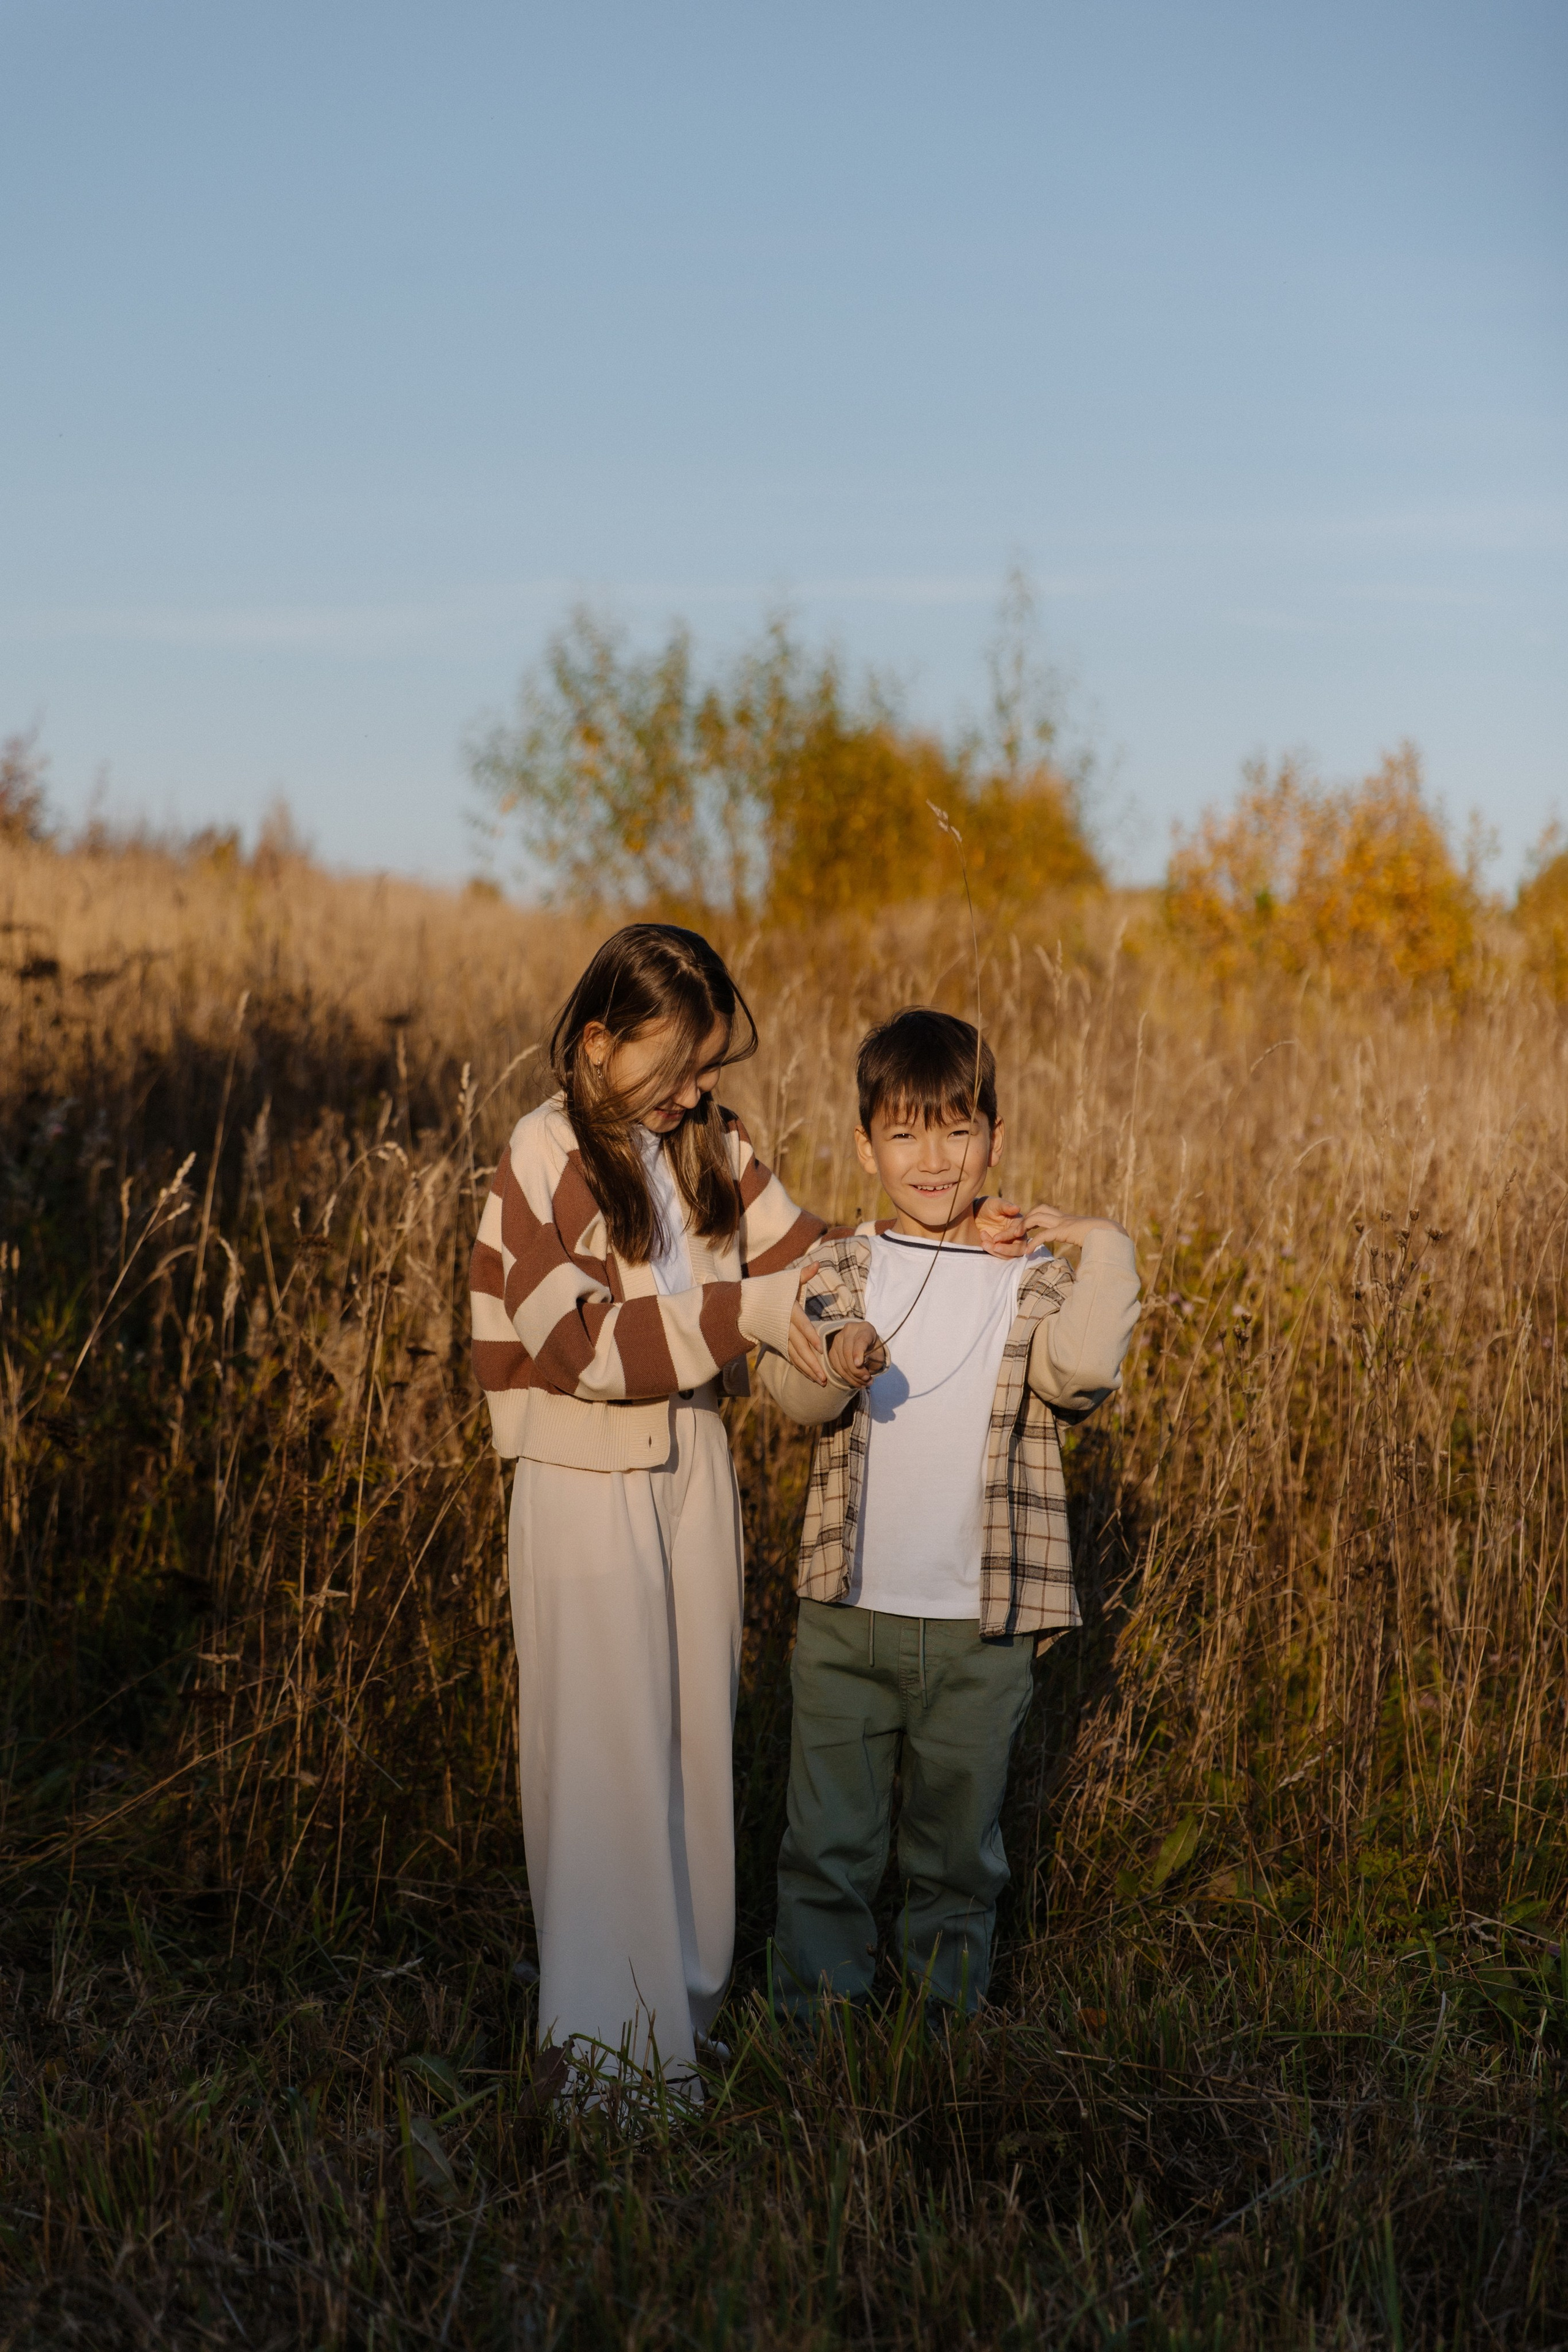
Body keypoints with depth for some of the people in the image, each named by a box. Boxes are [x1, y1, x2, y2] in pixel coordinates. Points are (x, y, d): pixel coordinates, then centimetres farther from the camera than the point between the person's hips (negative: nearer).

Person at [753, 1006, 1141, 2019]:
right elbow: (791, 1388, -14)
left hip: (980, 1630, 0)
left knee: (959, 1851, 13)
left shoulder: (1030, 1279, 0)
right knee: (830, 1842, 8)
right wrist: (836, 1364, -34)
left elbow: (1082, 1371, -19)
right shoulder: (841, 1268, 1)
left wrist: (1104, 1249, -17)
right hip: (848, 1617, 0)